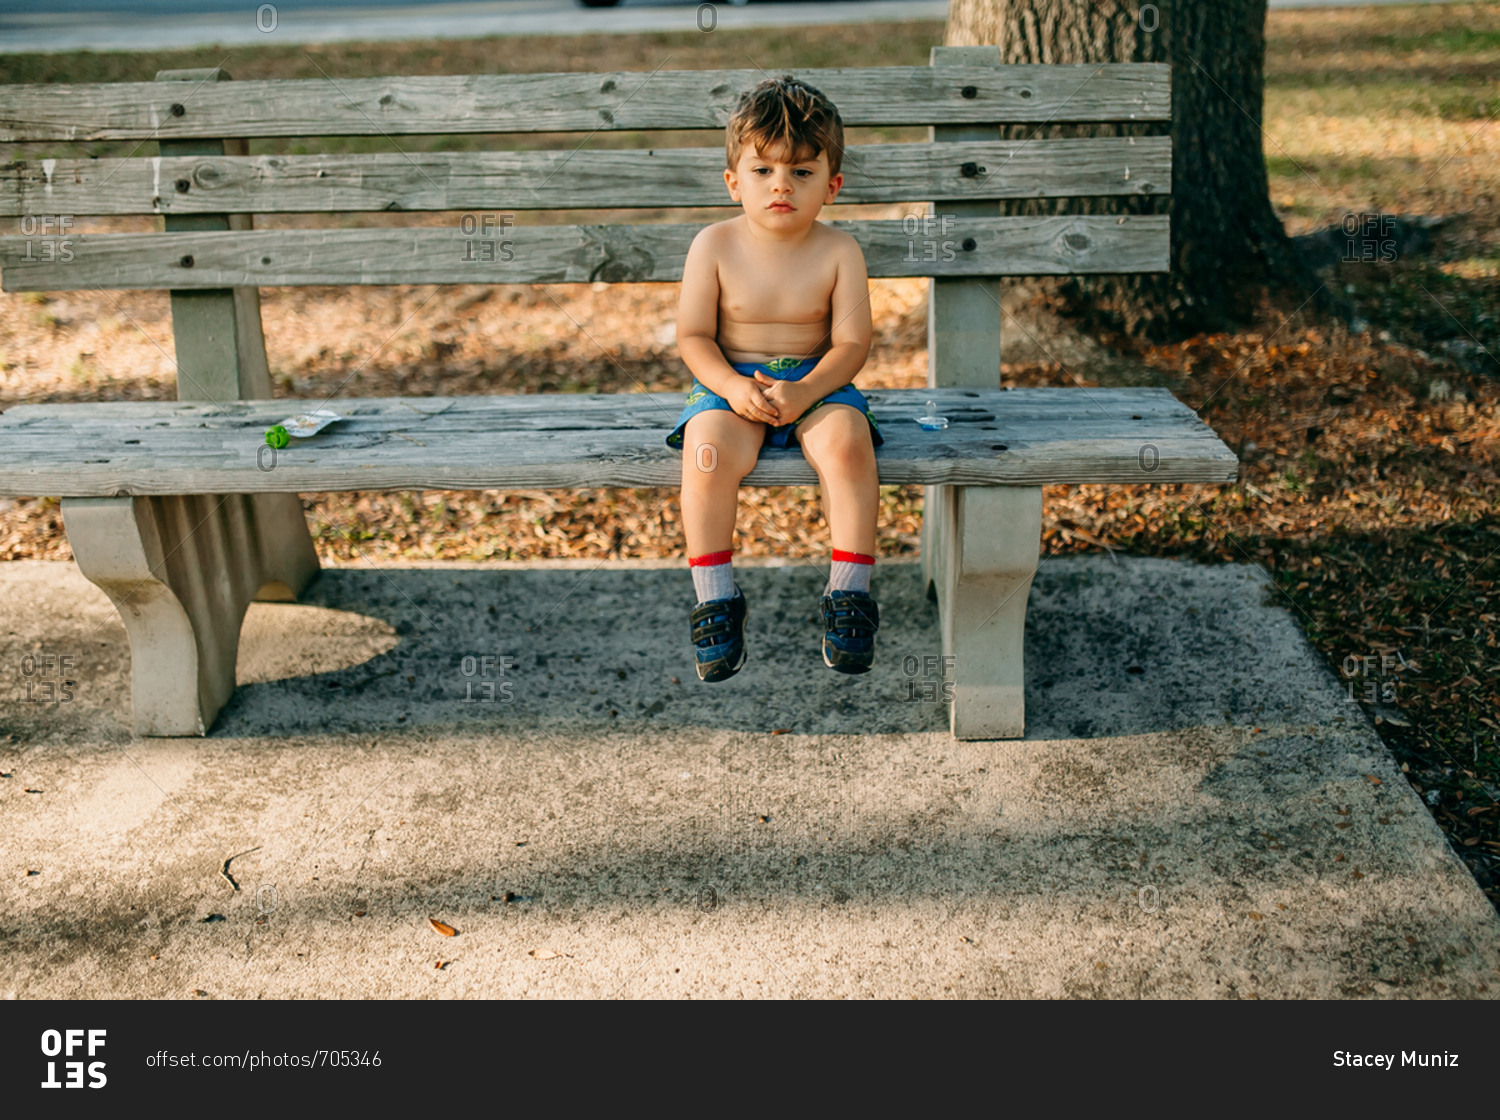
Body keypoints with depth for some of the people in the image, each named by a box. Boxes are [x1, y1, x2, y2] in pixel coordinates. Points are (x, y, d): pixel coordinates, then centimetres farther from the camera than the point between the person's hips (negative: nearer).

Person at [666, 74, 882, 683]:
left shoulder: (838, 251, -3)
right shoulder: (714, 245, -3)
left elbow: (851, 342, -5)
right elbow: (693, 337, -1)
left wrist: (805, 391, -23)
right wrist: (732, 386, -20)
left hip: (816, 381, 0)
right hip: (729, 381, 0)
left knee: (846, 442, -31)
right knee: (709, 450, -31)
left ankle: (849, 595, -19)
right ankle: (715, 600, -16)